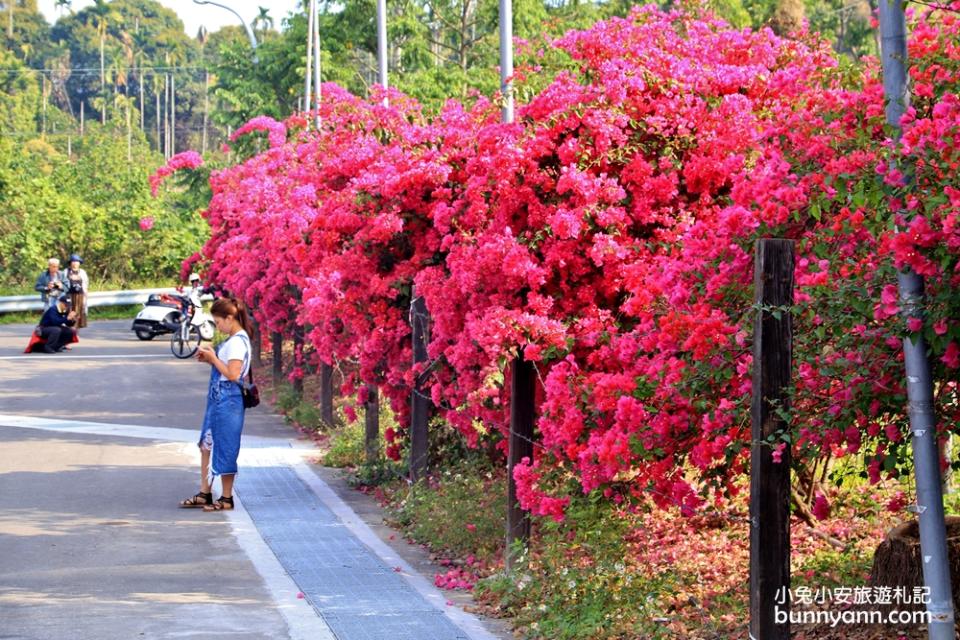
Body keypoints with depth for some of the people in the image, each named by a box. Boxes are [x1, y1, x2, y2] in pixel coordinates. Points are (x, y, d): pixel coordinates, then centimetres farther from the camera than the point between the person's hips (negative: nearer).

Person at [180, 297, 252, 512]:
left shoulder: (238, 342, -17)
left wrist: (213, 358, -13)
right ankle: (204, 494, 21)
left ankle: (227, 498, 7)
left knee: (224, 448, -2)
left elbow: (233, 374, -22)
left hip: (228, 401, -10)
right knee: (207, 446, 14)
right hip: (217, 398, 10)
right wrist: (210, 358, 5)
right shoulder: (232, 340, 13)